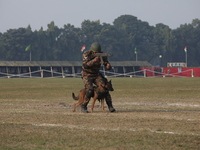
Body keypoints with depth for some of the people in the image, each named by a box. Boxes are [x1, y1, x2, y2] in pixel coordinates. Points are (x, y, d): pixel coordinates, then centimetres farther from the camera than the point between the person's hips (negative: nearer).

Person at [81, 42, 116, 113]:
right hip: (87, 75, -3)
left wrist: (108, 65, -37)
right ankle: (83, 107, -6)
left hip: (96, 75, 3)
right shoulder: (86, 54, -19)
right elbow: (85, 65, -33)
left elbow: (108, 67, -12)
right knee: (90, 91, -23)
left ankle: (110, 106, -9)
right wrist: (94, 61, -46)